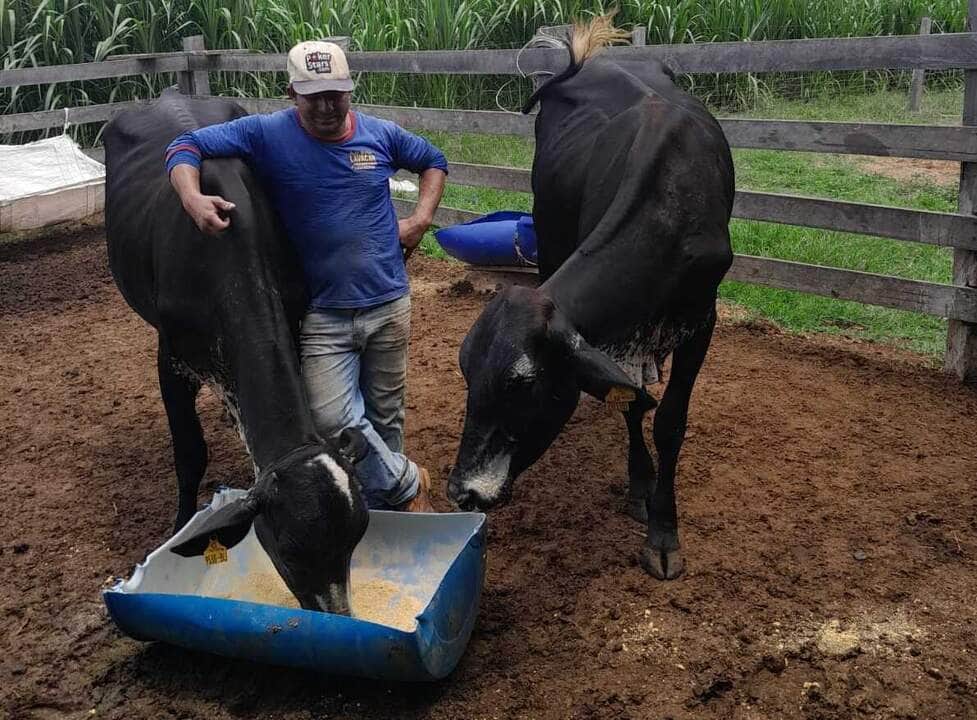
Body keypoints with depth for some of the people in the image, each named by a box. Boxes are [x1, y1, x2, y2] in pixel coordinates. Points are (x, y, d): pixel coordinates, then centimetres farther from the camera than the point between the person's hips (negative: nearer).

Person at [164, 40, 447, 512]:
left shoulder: (380, 135, 1)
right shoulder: (267, 135, -7)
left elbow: (434, 161, 19)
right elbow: (185, 147, -6)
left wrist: (422, 218, 4)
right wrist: (192, 197, -26)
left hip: (390, 306, 2)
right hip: (324, 314, -2)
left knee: (384, 416, 13)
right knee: (334, 420, -12)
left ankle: (383, 512, 33)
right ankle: (409, 485, 11)